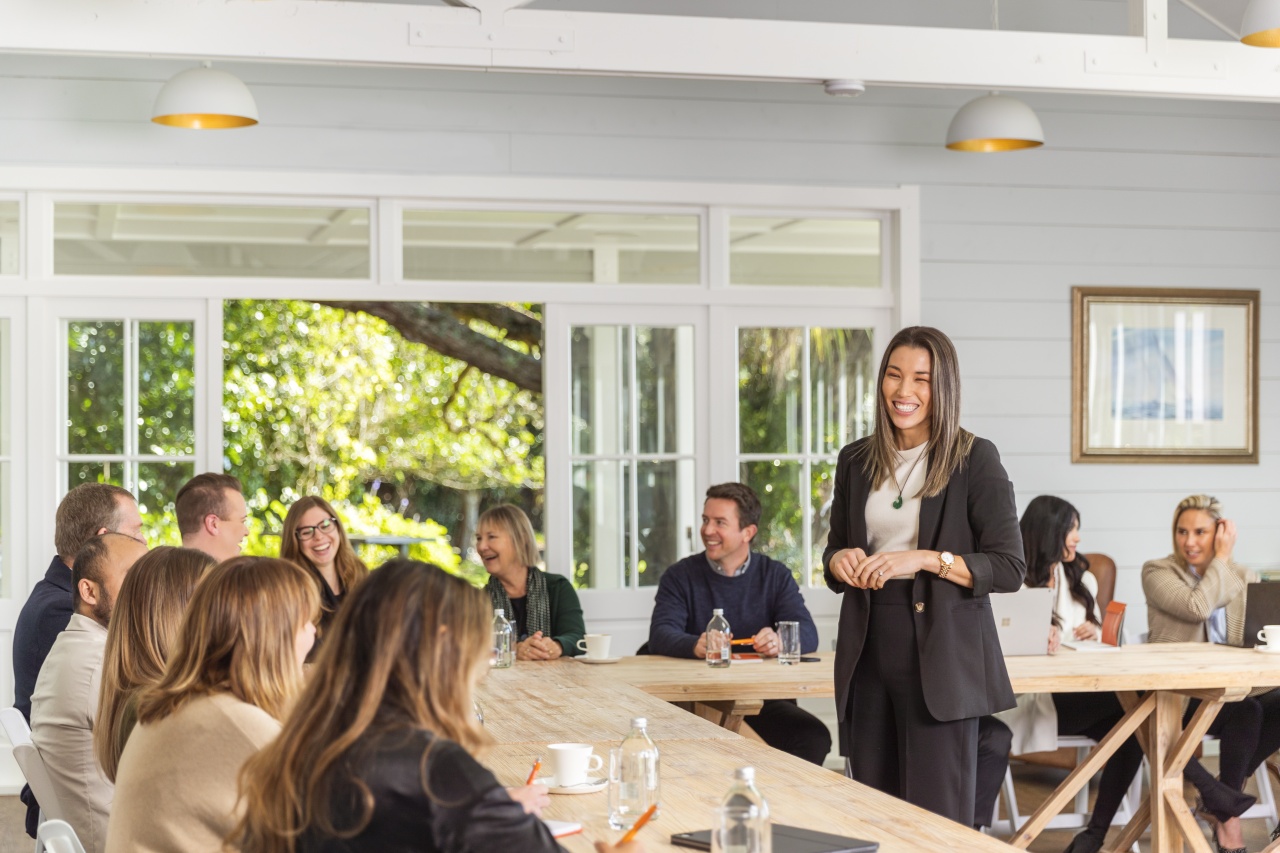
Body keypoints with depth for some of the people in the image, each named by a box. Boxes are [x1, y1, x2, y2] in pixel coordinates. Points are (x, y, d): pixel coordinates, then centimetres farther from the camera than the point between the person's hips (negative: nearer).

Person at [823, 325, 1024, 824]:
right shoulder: (856, 461, 11)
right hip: (869, 653, 5)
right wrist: (840, 561, -1)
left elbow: (1009, 568, -7)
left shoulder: (974, 459, -4)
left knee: (937, 817, -5)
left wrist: (926, 560, -18)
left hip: (941, 655, -5)